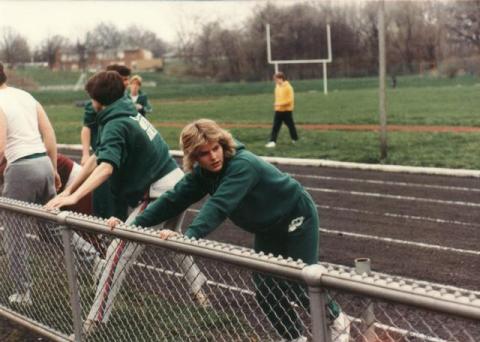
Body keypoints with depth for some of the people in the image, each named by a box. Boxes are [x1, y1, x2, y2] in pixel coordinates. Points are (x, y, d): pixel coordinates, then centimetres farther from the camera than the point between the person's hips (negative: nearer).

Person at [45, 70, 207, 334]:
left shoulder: (115, 125, -14)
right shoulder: (129, 113, 13)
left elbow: (106, 167, -31)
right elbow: (96, 158, 14)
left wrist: (74, 198, -40)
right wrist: (68, 190, 11)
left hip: (158, 193, -10)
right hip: (176, 185, 10)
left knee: (118, 251, -8)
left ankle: (95, 320, -7)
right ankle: (199, 290, 44)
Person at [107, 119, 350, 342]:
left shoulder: (243, 165, -36)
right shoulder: (203, 173, -12)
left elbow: (219, 206, -48)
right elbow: (173, 200, -15)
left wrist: (188, 236, -59)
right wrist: (134, 224, -26)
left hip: (297, 219, -7)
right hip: (268, 229, 7)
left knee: (302, 284, -1)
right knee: (266, 290, 3)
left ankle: (337, 319, 28)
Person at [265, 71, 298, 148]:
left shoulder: (288, 87, -15)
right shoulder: (277, 86, 8)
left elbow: (290, 100, -19)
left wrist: (280, 103, -24)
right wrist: (276, 104, 6)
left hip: (287, 110, -6)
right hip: (278, 110, 6)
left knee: (290, 125, 8)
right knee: (275, 126, -2)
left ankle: (295, 139, 26)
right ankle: (272, 141, -5)